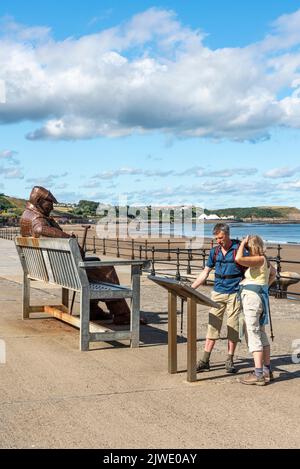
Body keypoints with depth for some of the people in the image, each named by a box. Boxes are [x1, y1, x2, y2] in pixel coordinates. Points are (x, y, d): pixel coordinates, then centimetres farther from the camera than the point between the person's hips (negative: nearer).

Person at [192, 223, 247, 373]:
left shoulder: (238, 249, -7)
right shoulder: (214, 251, 7)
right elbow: (205, 273, 13)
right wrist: (191, 288, 8)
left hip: (234, 294, -4)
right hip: (217, 293, 4)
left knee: (233, 327, 2)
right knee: (213, 325, 2)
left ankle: (230, 360, 12)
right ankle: (205, 361, 4)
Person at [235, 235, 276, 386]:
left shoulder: (259, 259, -14)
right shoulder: (264, 260, 14)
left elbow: (238, 258, -28)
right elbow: (273, 273, 33)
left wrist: (243, 243, -14)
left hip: (252, 297, -10)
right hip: (260, 296, 10)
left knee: (254, 334, -8)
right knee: (261, 334, 15)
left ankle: (258, 374, -9)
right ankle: (267, 371, 21)